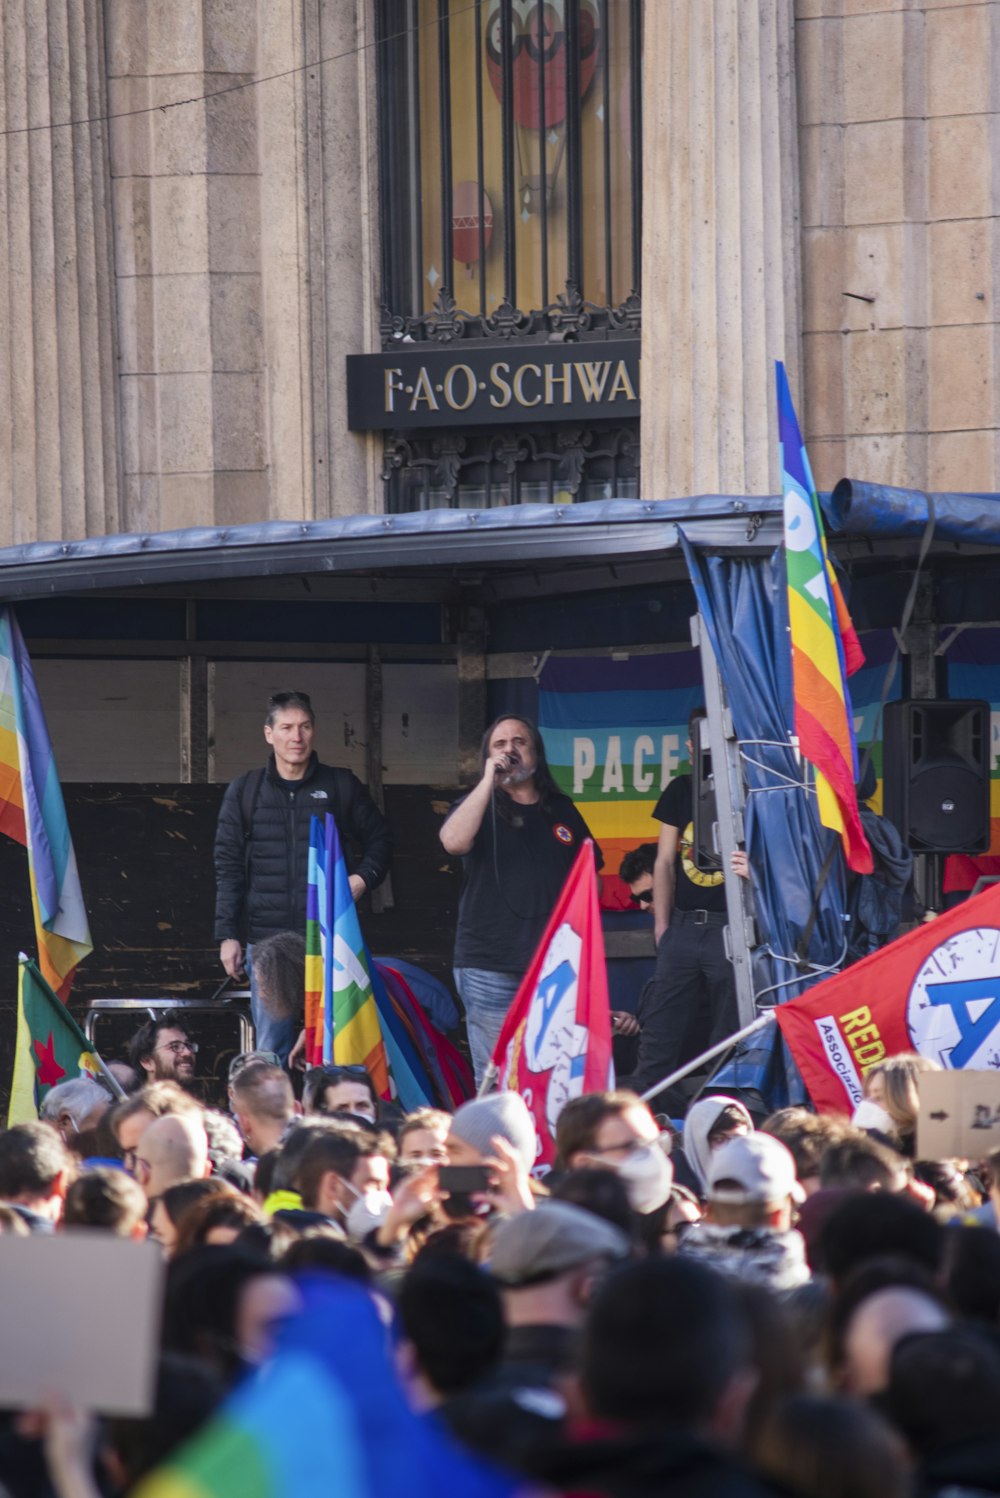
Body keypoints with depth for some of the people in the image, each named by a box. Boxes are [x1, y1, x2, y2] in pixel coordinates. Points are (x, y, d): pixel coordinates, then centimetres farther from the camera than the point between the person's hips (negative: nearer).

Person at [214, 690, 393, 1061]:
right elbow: (228, 867, 6)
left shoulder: (342, 787, 7)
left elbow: (379, 840, 18)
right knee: (271, 1049, 1)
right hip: (267, 940, 0)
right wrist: (227, 934, -1)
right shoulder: (245, 792, 8)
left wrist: (363, 878, -2)